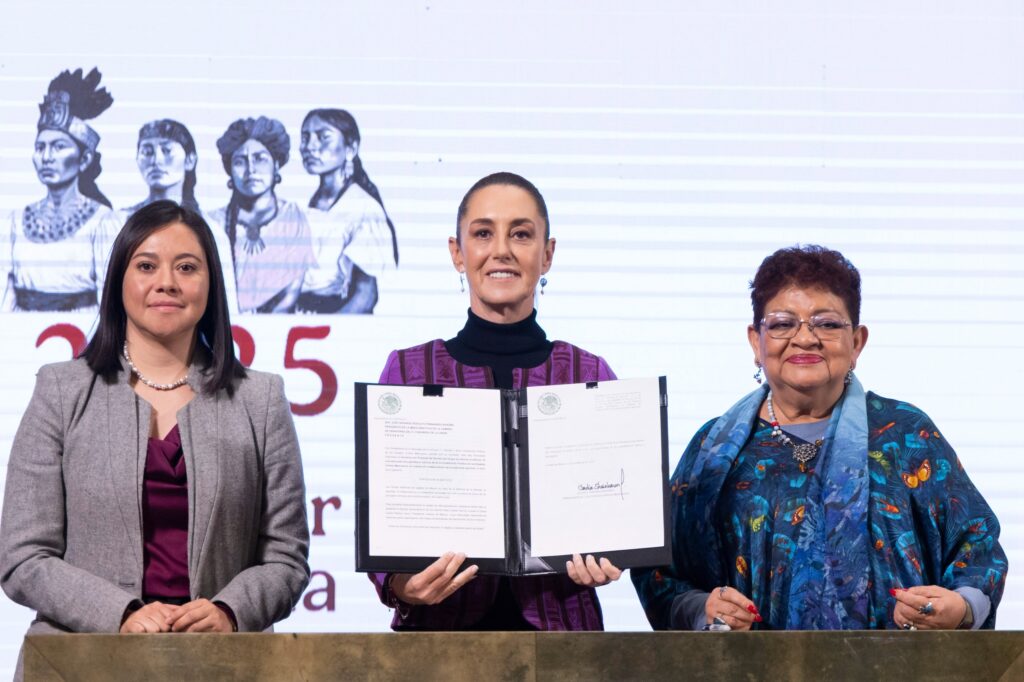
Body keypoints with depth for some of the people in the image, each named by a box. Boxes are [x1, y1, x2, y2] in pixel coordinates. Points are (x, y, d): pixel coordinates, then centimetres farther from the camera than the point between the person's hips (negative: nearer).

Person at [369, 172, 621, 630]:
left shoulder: (590, 375, 3)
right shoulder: (407, 370, 1)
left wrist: (602, 562, -14)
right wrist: (398, 585, -18)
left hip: (559, 625, 1)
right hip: (437, 626, 0)